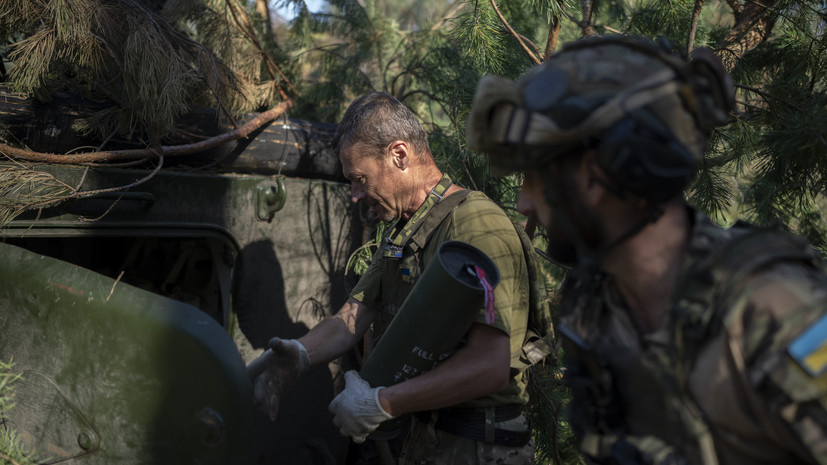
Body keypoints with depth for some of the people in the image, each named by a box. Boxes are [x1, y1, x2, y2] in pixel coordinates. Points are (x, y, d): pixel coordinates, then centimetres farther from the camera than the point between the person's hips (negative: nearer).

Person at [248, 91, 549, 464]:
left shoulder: (476, 224, -20)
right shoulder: (401, 234, 13)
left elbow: (490, 366, -29)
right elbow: (352, 317, 5)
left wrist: (382, 404, -24)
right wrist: (300, 353, -15)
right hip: (422, 434, 8)